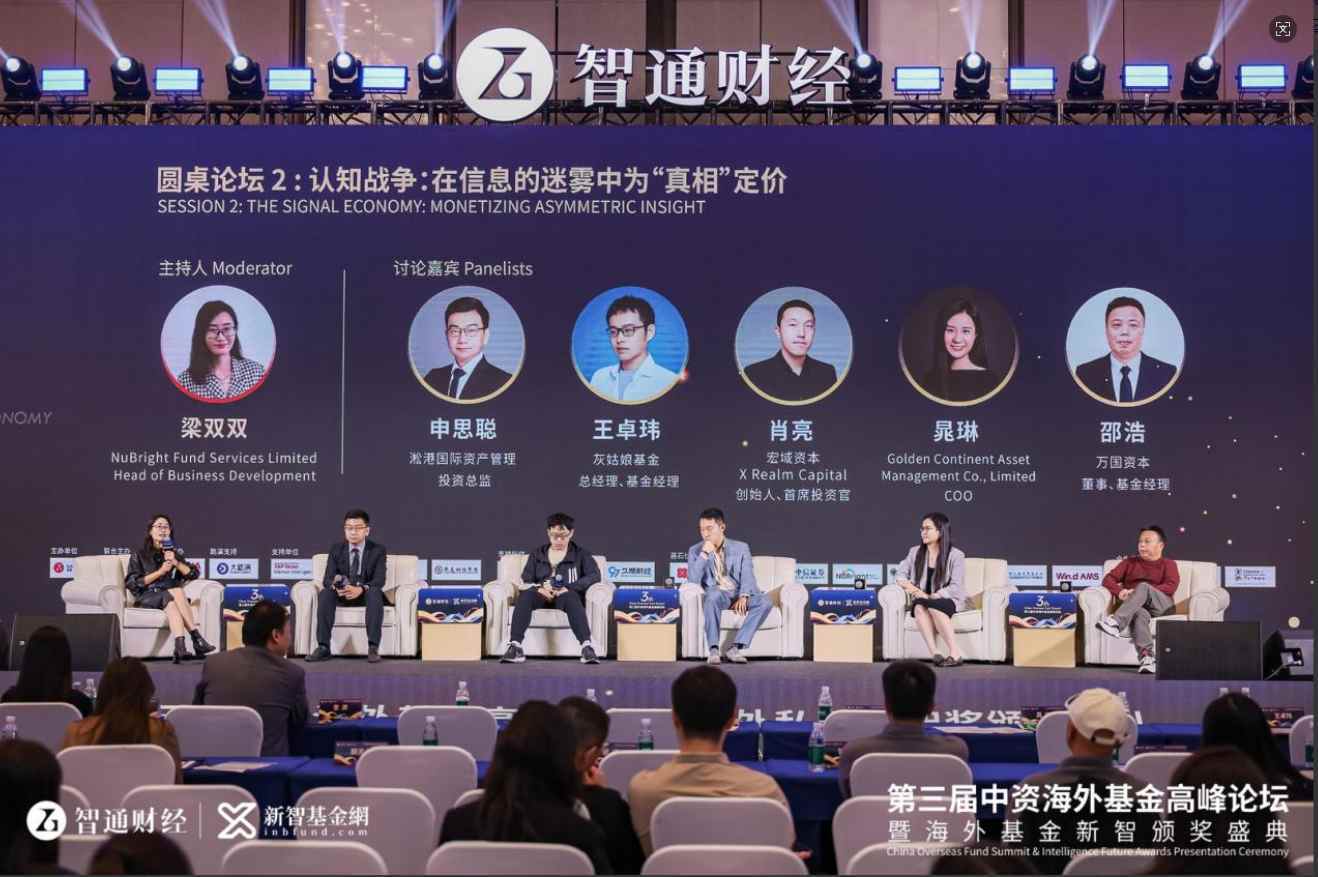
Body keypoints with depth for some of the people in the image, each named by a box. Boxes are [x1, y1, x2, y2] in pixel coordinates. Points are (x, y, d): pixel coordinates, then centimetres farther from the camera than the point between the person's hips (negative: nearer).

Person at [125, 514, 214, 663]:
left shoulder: (175, 552, 16)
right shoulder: (139, 555, 6)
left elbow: (194, 574, 9)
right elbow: (132, 583, -5)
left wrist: (176, 563, -7)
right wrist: (160, 572, -10)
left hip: (171, 595, 3)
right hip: (147, 597, -3)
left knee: (172, 604, -35)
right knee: (175, 592, -34)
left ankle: (180, 647, -53)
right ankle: (197, 639, -45)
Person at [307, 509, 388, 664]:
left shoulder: (378, 550, -4)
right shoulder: (336, 549, 2)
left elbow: (379, 580, -16)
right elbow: (327, 578, -6)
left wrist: (361, 589, -38)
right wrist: (335, 586, -33)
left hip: (366, 594, -2)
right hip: (342, 594, 2)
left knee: (375, 592, -36)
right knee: (325, 593, -30)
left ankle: (373, 648, -41)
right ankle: (323, 647, -34)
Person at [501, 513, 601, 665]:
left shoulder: (581, 554, 13)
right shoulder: (537, 554, 19)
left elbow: (594, 575, -4)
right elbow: (526, 582, 10)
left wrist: (568, 588, -17)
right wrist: (539, 588, -15)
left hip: (566, 596, -2)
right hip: (542, 595, 2)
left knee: (571, 596, -38)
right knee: (525, 595, -32)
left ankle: (586, 647, -53)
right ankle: (515, 646, -44)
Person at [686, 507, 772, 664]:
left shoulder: (741, 548, 11)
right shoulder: (695, 551, 9)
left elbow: (747, 576, -2)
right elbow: (692, 581, -5)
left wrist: (743, 597, -22)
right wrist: (704, 554, -13)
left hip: (739, 595, 2)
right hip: (717, 594, -2)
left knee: (765, 601, -28)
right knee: (713, 594, -39)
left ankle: (736, 647, -31)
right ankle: (714, 650, -39)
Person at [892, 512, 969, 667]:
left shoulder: (955, 555, -4)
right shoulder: (915, 552, 9)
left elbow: (956, 587, -11)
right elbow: (900, 575, 10)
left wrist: (931, 597, -20)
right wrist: (909, 586, -12)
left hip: (948, 600, -3)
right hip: (923, 600, 3)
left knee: (932, 607, -38)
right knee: (919, 607, -34)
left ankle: (954, 653, -37)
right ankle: (935, 654, -45)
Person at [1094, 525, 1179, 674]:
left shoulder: (1168, 564, 16)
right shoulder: (1129, 562, 26)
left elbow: (1171, 587, -4)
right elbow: (1109, 579, 14)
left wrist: (1137, 592, -14)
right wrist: (1120, 591, -11)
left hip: (1161, 605, -1)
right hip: (1137, 606, 1)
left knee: (1143, 586, -34)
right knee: (1140, 613, -38)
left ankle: (1116, 622, -50)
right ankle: (1147, 657, -57)